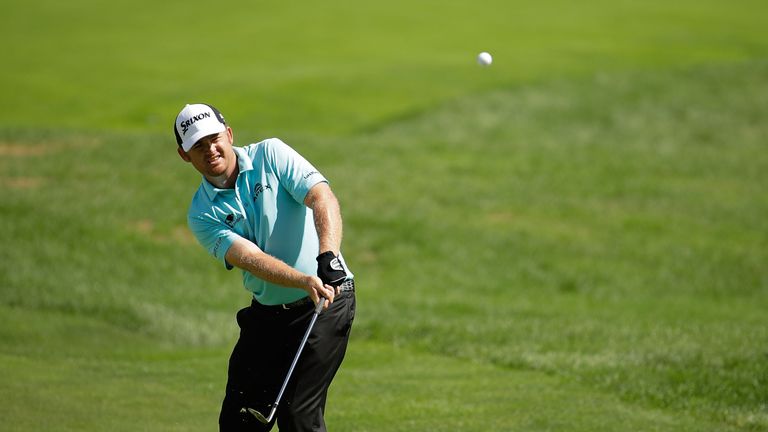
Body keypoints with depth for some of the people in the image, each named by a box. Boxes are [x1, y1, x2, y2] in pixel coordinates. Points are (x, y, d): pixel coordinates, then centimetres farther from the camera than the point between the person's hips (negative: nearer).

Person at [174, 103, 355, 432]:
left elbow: (323, 198, -19)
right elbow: (250, 258, -18)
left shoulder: (271, 155, -5)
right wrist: (305, 281, -36)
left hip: (326, 304, -4)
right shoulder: (202, 215, -1)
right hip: (267, 314, 4)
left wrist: (328, 256, -38)